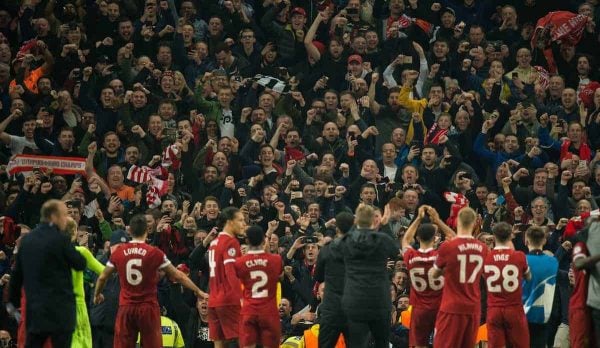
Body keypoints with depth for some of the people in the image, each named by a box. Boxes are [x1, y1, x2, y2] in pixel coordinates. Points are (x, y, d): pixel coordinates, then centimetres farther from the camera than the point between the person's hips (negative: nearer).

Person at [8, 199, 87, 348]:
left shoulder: (27, 240, 9)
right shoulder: (60, 239, -11)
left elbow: (17, 273, 14)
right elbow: (80, 264, -4)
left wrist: (13, 300, 23)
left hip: (34, 309, 6)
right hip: (60, 309, -6)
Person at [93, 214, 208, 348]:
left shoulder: (119, 252, 1)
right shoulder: (154, 253, -6)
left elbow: (102, 277, 11)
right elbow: (178, 276, 0)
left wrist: (97, 295, 31)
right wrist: (198, 291, 11)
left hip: (126, 307, 2)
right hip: (148, 307, -2)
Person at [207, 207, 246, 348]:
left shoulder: (214, 242, 17)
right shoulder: (231, 242, -10)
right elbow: (231, 272, -20)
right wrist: (241, 297, -25)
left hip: (213, 301, 9)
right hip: (230, 300, -9)